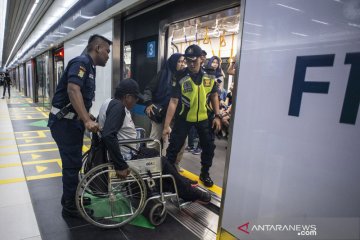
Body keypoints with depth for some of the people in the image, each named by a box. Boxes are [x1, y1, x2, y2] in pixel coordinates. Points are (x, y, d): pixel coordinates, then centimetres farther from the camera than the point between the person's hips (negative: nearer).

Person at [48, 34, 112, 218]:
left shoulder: (89, 67, 15)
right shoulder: (81, 62, -16)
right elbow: (73, 90, -31)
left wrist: (88, 117, 16)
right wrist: (87, 120, -36)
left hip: (73, 121, 10)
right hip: (64, 121, -10)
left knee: (74, 162, 18)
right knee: (72, 163, -2)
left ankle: (71, 198, 34)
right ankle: (70, 207, 14)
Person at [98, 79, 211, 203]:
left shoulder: (113, 103, 7)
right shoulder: (118, 106, -24)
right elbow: (108, 136, -35)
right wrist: (121, 165, -31)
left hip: (126, 151, 10)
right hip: (127, 157, -10)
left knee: (156, 153, 19)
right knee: (162, 163, 2)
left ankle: (183, 183, 32)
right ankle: (188, 192, 20)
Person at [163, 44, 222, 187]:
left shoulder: (209, 76, -8)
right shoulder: (180, 78, -17)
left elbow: (214, 96, 5)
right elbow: (173, 102, -20)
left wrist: (217, 116, -1)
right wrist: (166, 125, -24)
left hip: (204, 118, 3)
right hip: (184, 118, -3)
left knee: (209, 147, 10)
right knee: (174, 146, 2)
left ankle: (205, 174, 32)